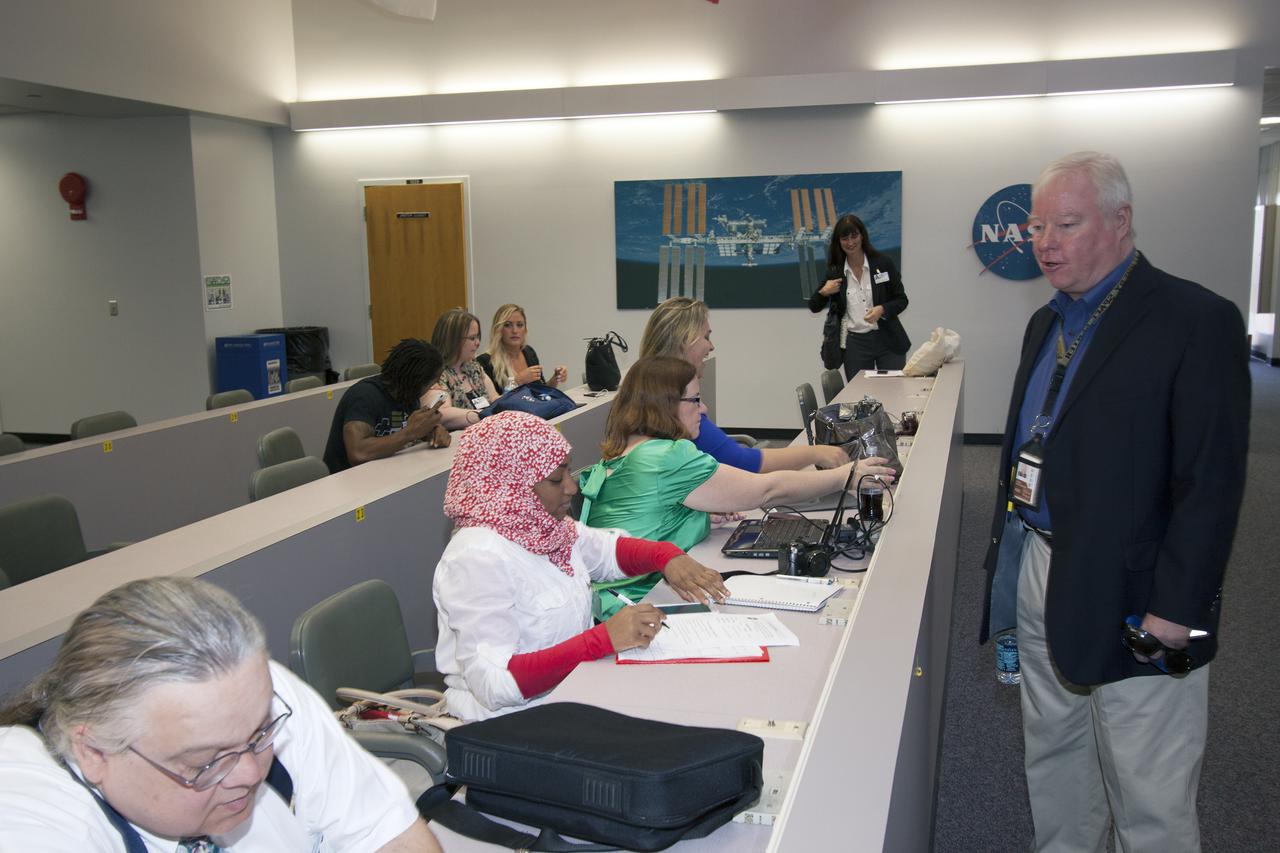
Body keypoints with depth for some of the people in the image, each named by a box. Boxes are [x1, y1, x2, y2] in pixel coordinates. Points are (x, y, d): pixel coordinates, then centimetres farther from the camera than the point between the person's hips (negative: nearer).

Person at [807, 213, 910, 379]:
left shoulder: (883, 263, -1)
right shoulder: (834, 271, 3)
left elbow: (902, 300, 3)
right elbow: (814, 307, 12)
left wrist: (882, 310, -16)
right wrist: (823, 292, -8)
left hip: (887, 340, -1)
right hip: (854, 344, 1)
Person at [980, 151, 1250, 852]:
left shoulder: (1196, 321, -13)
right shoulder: (1047, 323, 12)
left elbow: (1212, 485, -17)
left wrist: (1173, 616, -20)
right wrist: (1011, 567, 12)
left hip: (1131, 601, -7)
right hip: (1039, 573, 7)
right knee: (1051, 757, 20)